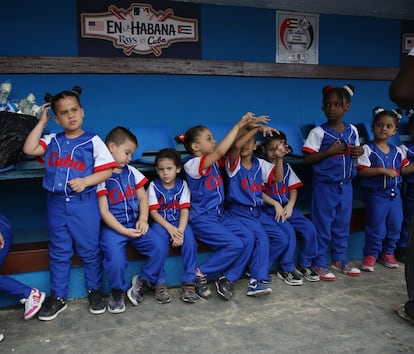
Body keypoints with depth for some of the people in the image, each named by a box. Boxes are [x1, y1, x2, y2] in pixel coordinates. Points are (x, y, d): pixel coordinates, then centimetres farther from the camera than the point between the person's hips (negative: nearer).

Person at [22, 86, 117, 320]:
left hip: (84, 203, -3)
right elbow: (29, 149, -7)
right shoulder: (52, 141, 8)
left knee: (89, 249, 7)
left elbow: (107, 169, -7)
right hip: (57, 204, 4)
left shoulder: (93, 141, -3)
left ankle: (95, 290, 25)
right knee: (58, 251, 12)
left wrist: (85, 181, -21)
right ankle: (58, 297, 24)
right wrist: (42, 122, 0)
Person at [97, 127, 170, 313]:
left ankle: (143, 281, 10)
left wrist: (143, 220, -4)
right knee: (115, 260, -27)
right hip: (112, 226, -5)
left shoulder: (131, 172, 11)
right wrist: (124, 231, -15)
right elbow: (104, 212, -10)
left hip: (134, 224, 5)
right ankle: (117, 292, 6)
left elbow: (143, 198, 13)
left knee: (160, 247, -15)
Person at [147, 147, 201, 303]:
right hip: (161, 223, -1)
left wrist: (180, 230, -21)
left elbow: (185, 210, -6)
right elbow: (153, 212, -6)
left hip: (179, 222, 1)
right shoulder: (153, 186, -2)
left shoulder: (182, 185, 1)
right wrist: (169, 228, -20)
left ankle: (189, 283, -17)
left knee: (190, 240, -27)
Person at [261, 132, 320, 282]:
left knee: (309, 228, -12)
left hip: (287, 207, 5)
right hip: (269, 208, -5)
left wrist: (290, 205, -7)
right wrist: (276, 204, -16)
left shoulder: (286, 167, 14)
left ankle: (304, 265, 7)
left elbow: (293, 188, 11)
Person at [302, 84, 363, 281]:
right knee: (322, 225, 2)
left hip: (345, 185, 5)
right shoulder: (318, 132, -11)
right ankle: (319, 263, 15)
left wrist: (359, 152, -4)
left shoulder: (352, 130, 5)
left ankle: (339, 259, 30)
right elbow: (307, 159, -15)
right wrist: (330, 151, -23)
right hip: (324, 185, -5)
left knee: (343, 224, 15)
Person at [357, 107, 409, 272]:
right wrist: (383, 170, -24)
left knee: (395, 225, 10)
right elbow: (361, 171, -19)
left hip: (394, 193, 6)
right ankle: (370, 255, 14)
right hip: (376, 194, -6)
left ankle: (387, 252, 28)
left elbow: (404, 168, 16)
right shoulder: (367, 149, -9)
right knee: (376, 226, -2)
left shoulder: (397, 151, 10)